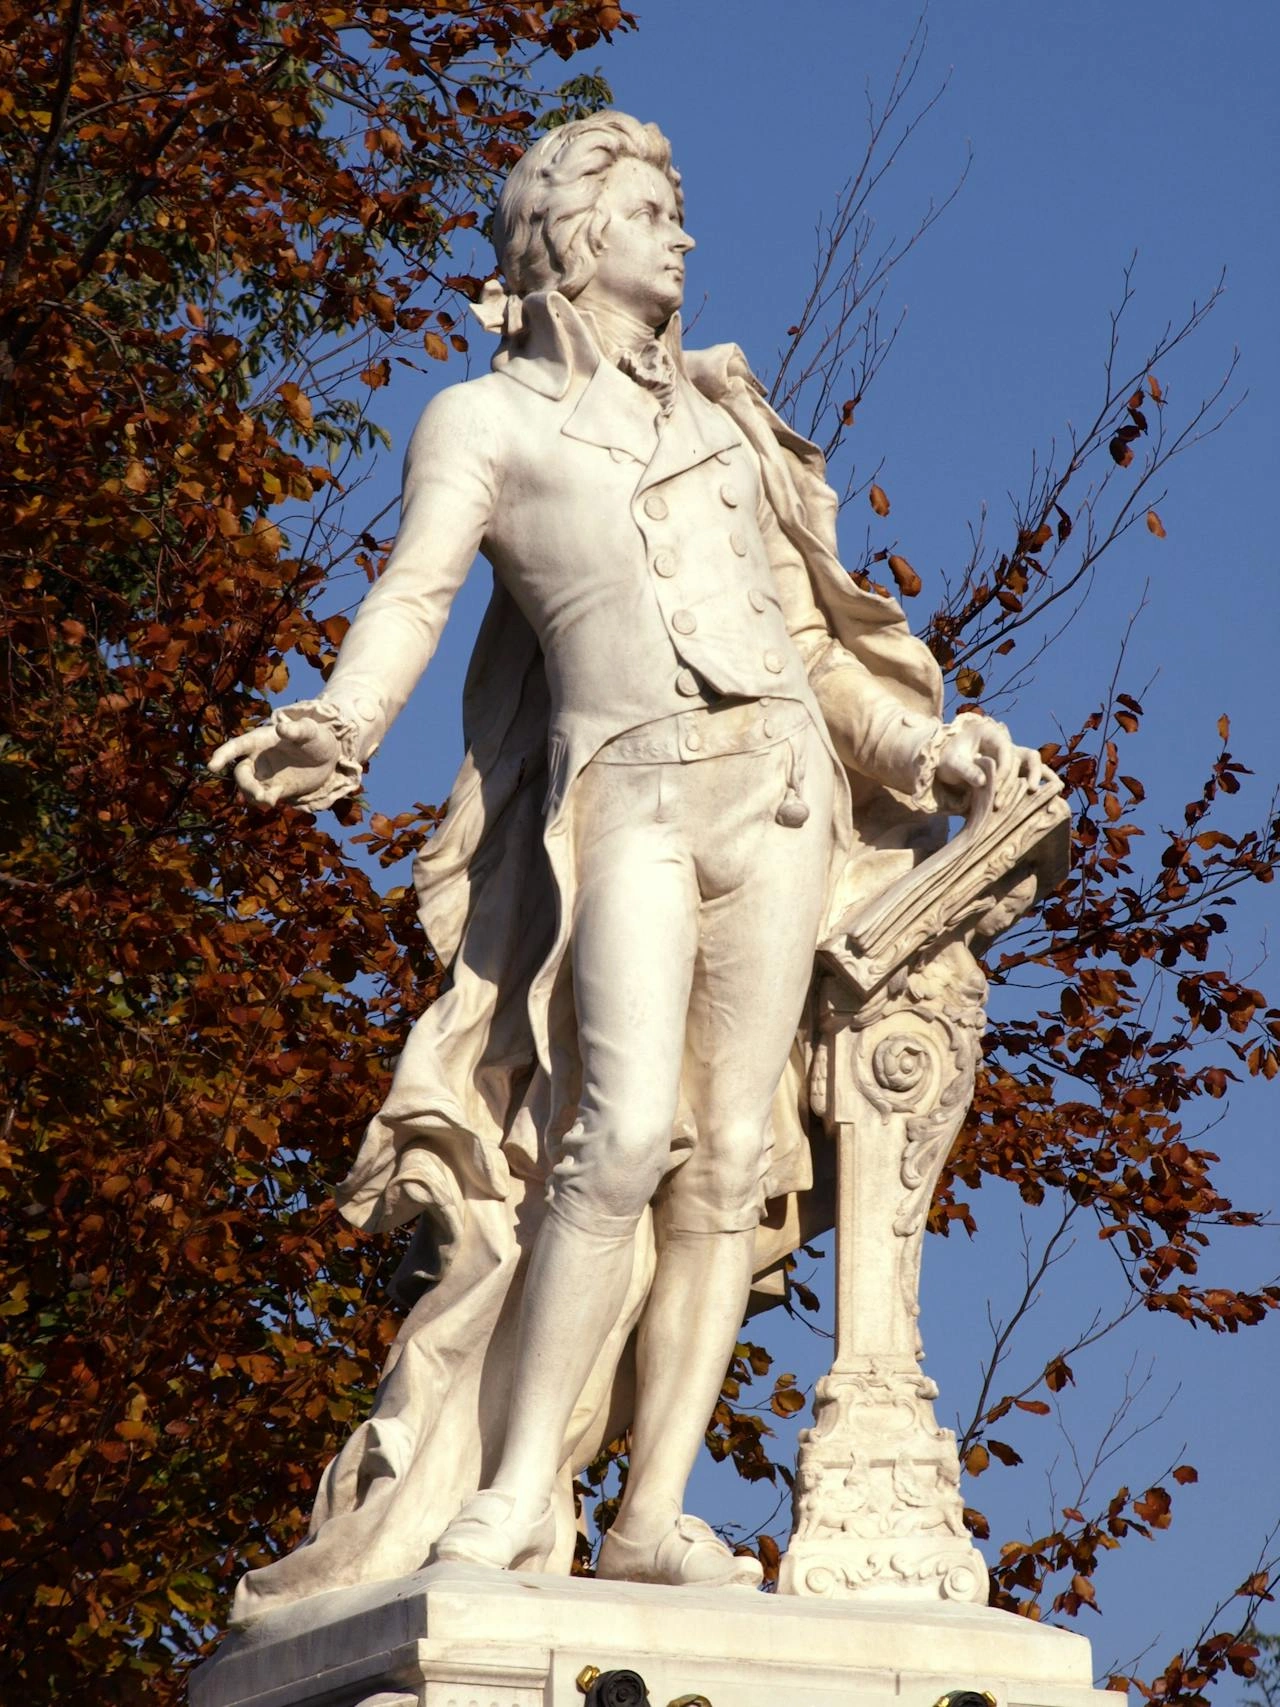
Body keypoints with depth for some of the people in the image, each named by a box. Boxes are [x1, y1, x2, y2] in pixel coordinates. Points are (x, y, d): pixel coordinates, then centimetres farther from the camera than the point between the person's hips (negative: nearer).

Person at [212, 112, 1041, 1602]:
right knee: (629, 1127, -22)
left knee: (730, 1159, -5)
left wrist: (921, 745, 18)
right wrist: (341, 724, -23)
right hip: (626, 793, -5)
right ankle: (514, 1489, -20)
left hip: (775, 779, 5)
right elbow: (414, 587, -5)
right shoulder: (488, 418, 10)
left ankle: (655, 1515, -6)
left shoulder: (716, 416, 25)